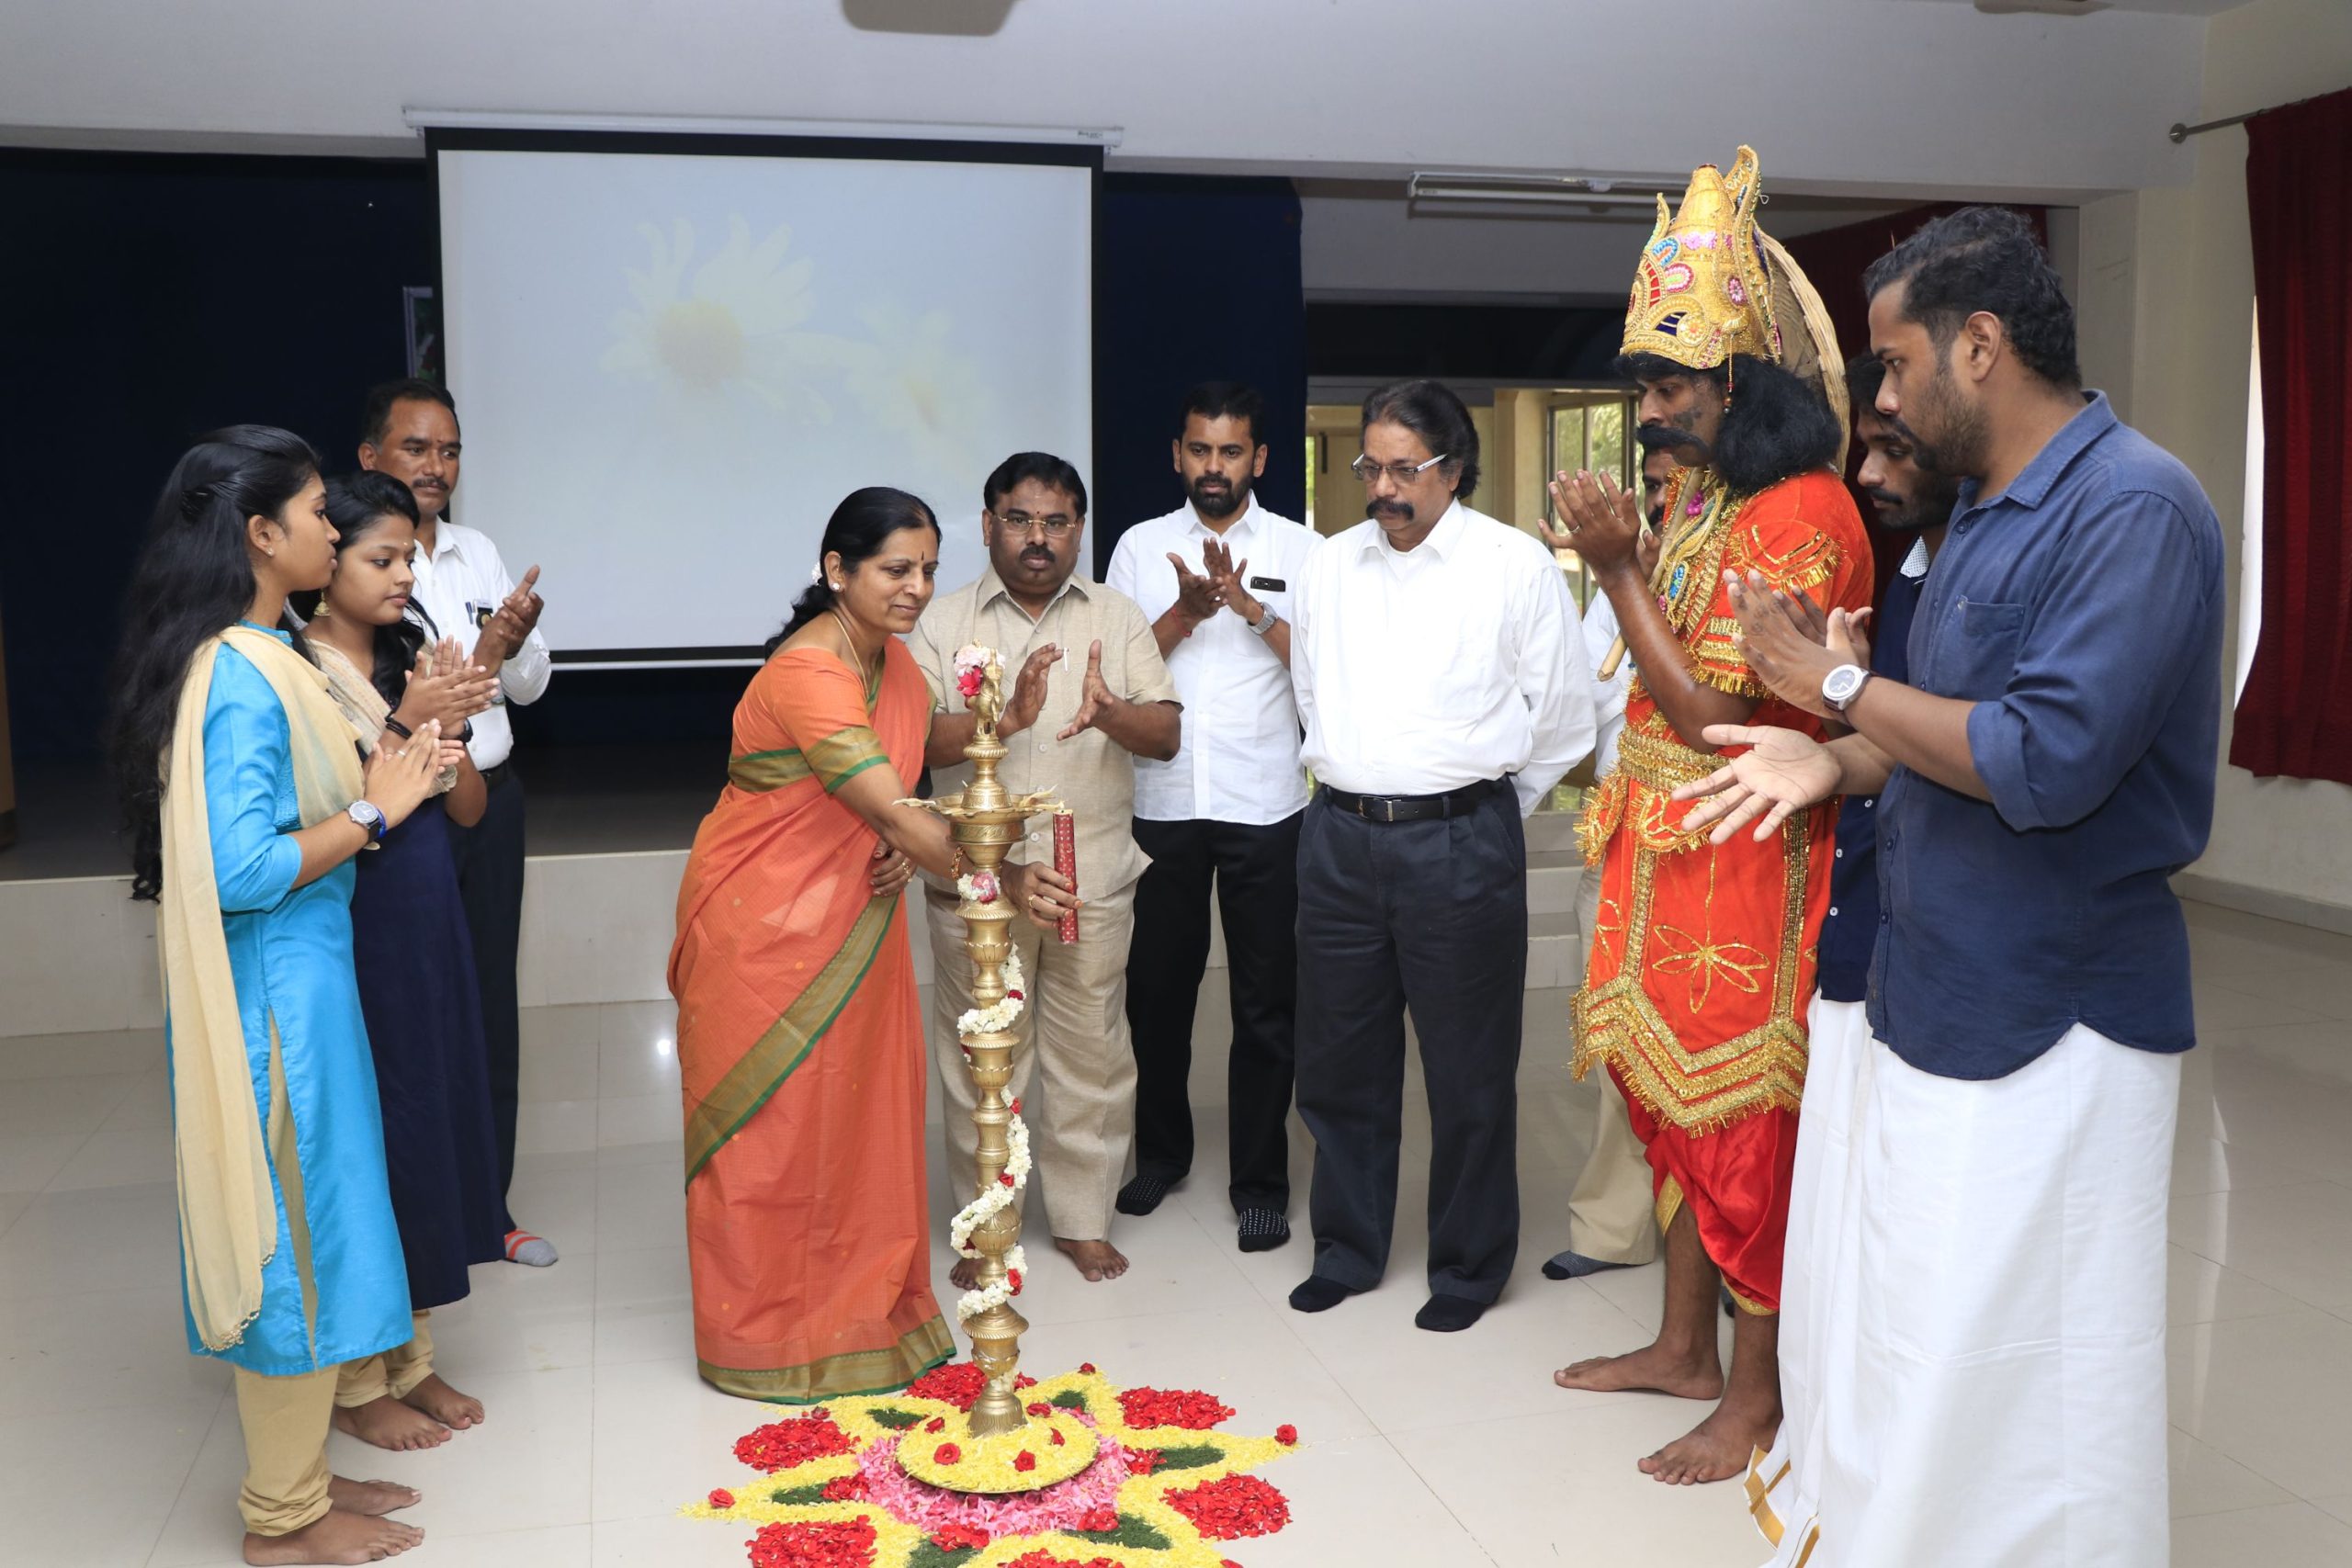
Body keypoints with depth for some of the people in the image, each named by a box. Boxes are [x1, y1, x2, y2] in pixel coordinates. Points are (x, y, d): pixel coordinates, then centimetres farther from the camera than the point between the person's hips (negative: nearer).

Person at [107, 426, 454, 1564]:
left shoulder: (255, 659, 10)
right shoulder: (243, 676, -21)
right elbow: (241, 871, -26)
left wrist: (379, 776, 9)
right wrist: (371, 811, -17)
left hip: (294, 984, 10)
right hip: (274, 994, -10)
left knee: (305, 1225, 17)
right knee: (288, 1231, 3)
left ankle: (295, 1476, 32)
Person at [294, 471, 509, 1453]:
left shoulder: (416, 661, 9)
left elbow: (468, 809, 7)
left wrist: (449, 725, -11)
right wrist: (403, 725, -22)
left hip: (429, 930, 7)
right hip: (352, 938, -7)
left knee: (432, 1120, 13)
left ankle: (409, 1357, 29)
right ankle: (356, 1383, 18)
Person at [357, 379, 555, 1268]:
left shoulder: (480, 554, 8)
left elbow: (529, 685, 10)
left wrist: (516, 642, -12)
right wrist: (479, 659, -23)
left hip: (491, 800, 6)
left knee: (493, 1002, 13)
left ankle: (486, 1203, 27)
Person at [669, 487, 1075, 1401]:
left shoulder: (892, 659, 3)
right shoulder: (806, 674, -25)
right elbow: (891, 812, -32)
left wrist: (901, 849, -10)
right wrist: (1001, 883, -38)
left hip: (850, 919, 8)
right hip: (762, 925, -8)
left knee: (859, 1113, 12)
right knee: (772, 1122, 4)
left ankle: (861, 1307, 26)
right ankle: (766, 1334, 19)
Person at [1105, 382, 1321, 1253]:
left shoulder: (1299, 550, 2)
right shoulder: (1141, 547, 7)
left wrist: (1250, 606, -19)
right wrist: (1185, 612, -14)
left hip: (1264, 806, -2)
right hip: (1161, 802, 2)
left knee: (1265, 1001, 4)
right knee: (1158, 988, 13)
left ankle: (1259, 1182, 17)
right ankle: (1161, 1151, 33)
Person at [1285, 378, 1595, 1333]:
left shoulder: (1515, 565, -5)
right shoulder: (1331, 565, 10)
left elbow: (1562, 715, 1)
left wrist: (1482, 811, 7)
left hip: (1460, 841, -4)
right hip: (1339, 835, 5)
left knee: (1469, 1074, 5)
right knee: (1338, 1063, 13)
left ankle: (1469, 1270, 22)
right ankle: (1346, 1251, 30)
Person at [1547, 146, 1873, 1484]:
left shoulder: (1798, 518, -19)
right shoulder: (1708, 493, 11)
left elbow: (1712, 713, -21)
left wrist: (1619, 566, -18)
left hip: (1744, 867, -9)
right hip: (1670, 848, 9)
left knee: (1740, 1119, 1)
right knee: (1675, 1096, 17)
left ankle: (1757, 1396, 17)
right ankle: (1685, 1347, 32)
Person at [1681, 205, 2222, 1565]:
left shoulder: (2136, 509, -19)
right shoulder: (1986, 511, 11)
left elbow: (2047, 761, -27)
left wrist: (1838, 685, -17)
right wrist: (1837, 762, 0)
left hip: (2049, 1029, -9)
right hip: (1943, 994, 9)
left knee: (2019, 1368, 3)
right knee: (1916, 1320, 20)